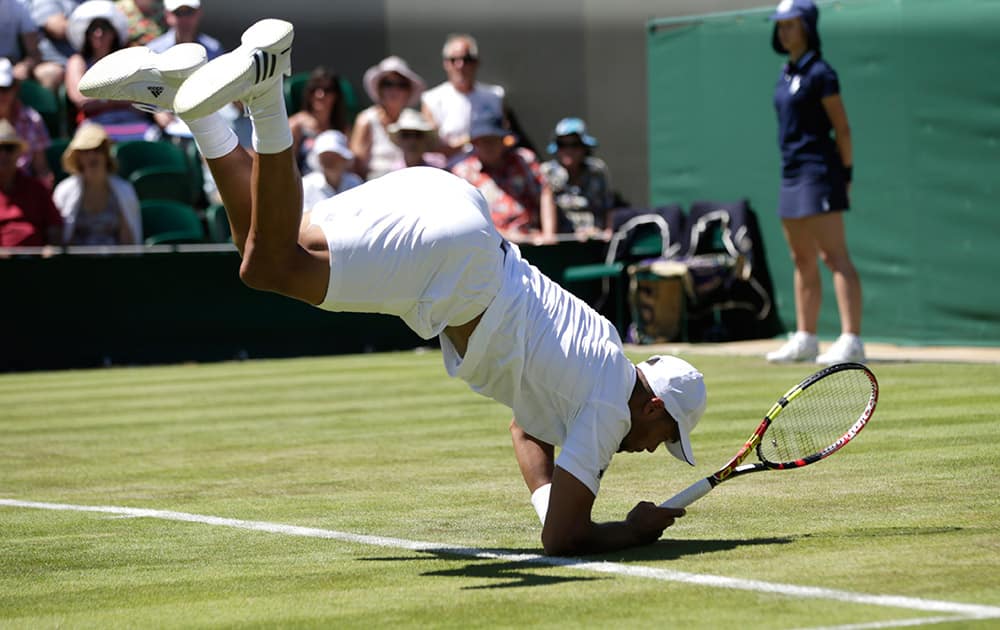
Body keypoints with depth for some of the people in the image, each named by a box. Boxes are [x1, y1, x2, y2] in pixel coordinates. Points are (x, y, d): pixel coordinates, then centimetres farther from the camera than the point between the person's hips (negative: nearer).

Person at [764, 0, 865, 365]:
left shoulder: (819, 73, -10)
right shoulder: (787, 74, 15)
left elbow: (842, 129, -11)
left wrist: (845, 174, -13)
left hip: (819, 170, -9)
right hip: (792, 172, 9)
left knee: (834, 256, -13)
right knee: (802, 260, 14)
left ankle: (851, 341, -18)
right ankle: (804, 339, 21)